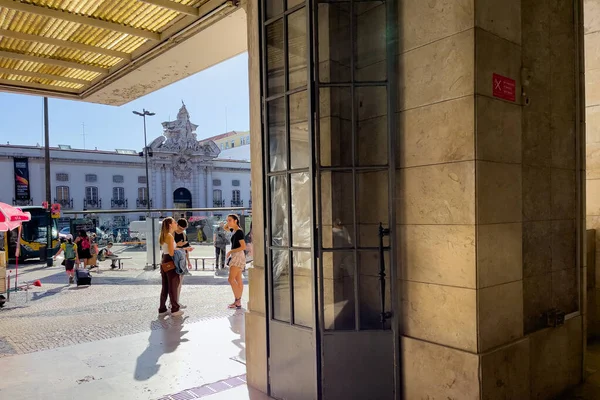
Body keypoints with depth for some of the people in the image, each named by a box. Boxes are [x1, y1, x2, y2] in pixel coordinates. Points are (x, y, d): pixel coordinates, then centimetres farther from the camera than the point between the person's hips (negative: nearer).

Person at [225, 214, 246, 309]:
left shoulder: (239, 232, -15)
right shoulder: (233, 230, 10)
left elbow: (243, 246, -21)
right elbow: (225, 228, 32)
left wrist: (230, 251, -15)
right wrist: (229, 222, 13)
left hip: (238, 256, -9)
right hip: (234, 256, 9)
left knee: (231, 279, -12)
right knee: (238, 280, 9)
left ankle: (237, 300, -10)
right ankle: (238, 301, 12)